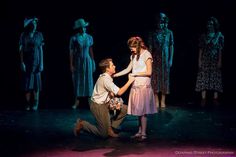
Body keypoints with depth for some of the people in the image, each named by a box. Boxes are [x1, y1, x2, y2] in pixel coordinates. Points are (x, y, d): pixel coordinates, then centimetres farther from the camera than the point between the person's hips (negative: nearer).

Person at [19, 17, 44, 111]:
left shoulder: (39, 35, 2)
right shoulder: (23, 35, 0)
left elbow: (41, 50, 2)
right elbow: (21, 50, 0)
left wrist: (41, 63, -3)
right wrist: (22, 62, -8)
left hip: (36, 62, 0)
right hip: (27, 63, 0)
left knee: (36, 83, 1)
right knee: (27, 83, 1)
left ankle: (35, 103, 8)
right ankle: (28, 103, 7)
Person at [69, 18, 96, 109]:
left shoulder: (89, 38, 2)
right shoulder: (74, 38, -7)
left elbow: (90, 51, 8)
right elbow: (71, 52, -7)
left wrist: (93, 62, 6)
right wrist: (71, 65, -10)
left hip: (87, 60, 2)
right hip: (77, 61, -2)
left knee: (88, 80, 2)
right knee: (77, 80, 3)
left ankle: (90, 100, 7)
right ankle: (77, 101, 10)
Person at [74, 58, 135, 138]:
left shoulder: (107, 77, 4)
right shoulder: (105, 79, -25)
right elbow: (119, 92, -28)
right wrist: (129, 81, -24)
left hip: (105, 103, 9)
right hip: (98, 106, -9)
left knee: (124, 109, 4)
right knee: (104, 134, -4)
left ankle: (110, 127, 12)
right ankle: (82, 124, 8)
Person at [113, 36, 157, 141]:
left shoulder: (146, 55, -8)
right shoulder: (134, 56, 14)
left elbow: (149, 72, -12)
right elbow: (128, 69, 15)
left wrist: (135, 74, -10)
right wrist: (114, 75, 10)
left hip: (143, 86, -7)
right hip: (135, 86, 7)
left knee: (142, 111, -5)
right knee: (138, 110, 9)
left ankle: (143, 134, 0)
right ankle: (139, 132, 16)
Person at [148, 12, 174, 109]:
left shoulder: (169, 33, 5)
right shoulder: (153, 34, 4)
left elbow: (171, 46, 5)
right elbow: (150, 47, 4)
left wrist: (171, 59, -1)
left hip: (165, 59, 0)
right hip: (156, 59, 0)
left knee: (165, 78, 3)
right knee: (155, 78, -2)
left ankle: (163, 101, 10)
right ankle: (156, 101, 5)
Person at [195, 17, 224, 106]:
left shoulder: (219, 35, 2)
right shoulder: (203, 36, 6)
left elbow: (220, 49, -1)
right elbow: (200, 49, 6)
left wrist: (220, 61, -7)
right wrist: (199, 60, 0)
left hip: (215, 60, -1)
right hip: (205, 60, 1)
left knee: (215, 79, -1)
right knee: (203, 79, -3)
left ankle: (215, 99, 4)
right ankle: (203, 99, -1)